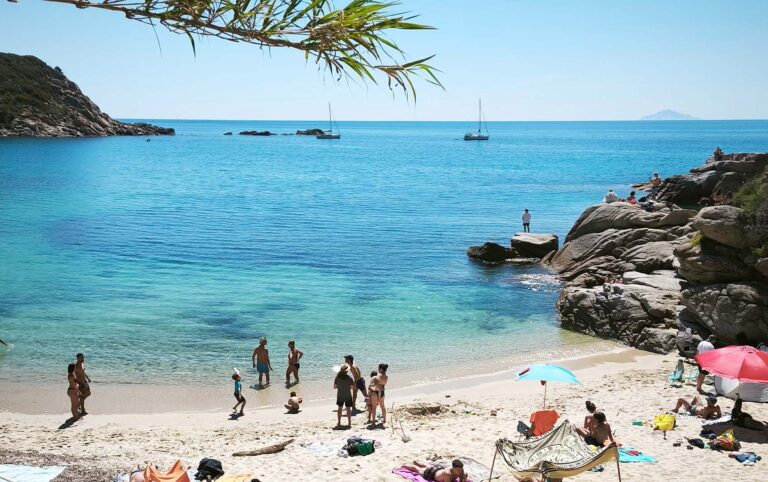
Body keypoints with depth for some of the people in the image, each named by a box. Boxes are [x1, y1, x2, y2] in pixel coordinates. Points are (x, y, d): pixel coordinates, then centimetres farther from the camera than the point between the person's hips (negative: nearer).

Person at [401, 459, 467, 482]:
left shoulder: (461, 470, -32)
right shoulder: (448, 474, -50)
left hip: (440, 468, 6)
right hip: (430, 473, -6)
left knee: (427, 466, 38)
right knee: (418, 469, 26)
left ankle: (416, 462, 70)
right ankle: (405, 465, 57)